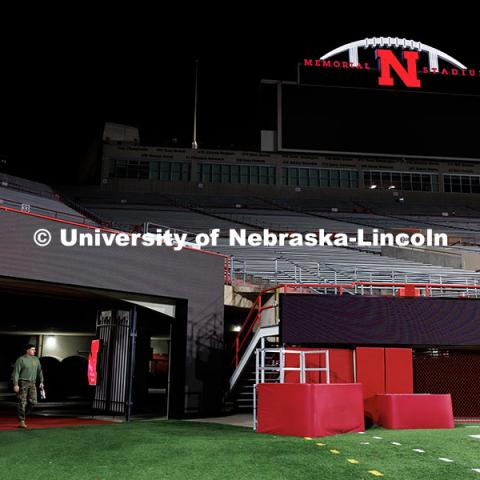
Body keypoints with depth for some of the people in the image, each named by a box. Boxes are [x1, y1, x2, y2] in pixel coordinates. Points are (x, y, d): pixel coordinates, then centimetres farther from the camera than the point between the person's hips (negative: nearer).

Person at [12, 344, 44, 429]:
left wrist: (41, 382, 10)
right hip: (22, 383, -5)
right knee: (22, 402, -5)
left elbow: (39, 371, 16)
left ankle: (23, 414, 22)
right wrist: (15, 384, -17)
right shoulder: (21, 359, -8)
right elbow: (16, 372, -11)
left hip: (32, 383, 5)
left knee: (33, 402, -2)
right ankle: (21, 422, 2)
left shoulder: (36, 359, 9)